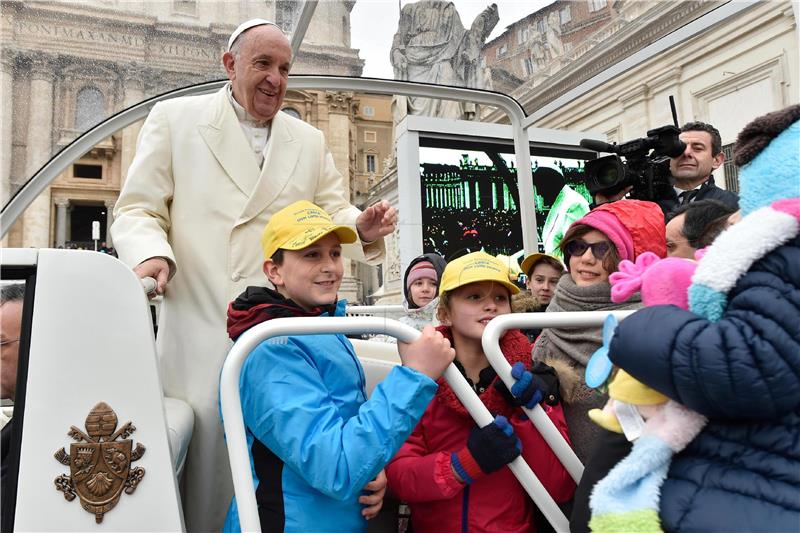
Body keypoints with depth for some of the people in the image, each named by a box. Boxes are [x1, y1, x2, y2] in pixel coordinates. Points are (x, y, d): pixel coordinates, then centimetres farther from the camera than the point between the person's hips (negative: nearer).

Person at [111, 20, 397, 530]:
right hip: (202, 330, -2)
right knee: (207, 454, 1)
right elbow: (138, 209, 5)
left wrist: (362, 226, -8)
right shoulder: (175, 118, 8)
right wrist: (151, 253, -17)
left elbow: (333, 211, 16)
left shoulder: (310, 140, 17)